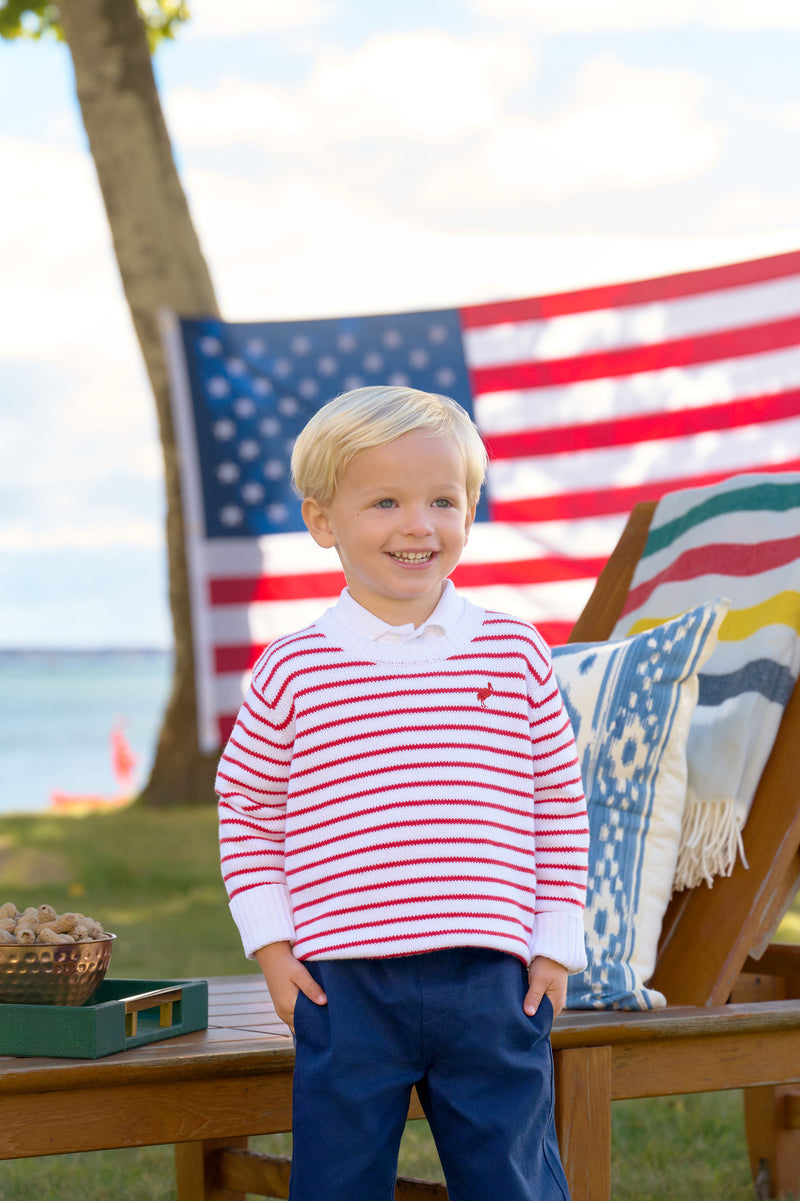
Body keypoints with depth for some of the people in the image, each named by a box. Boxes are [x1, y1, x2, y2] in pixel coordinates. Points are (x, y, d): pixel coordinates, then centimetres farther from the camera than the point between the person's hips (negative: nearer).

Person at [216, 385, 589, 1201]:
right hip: (345, 984, -1)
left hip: (491, 981, 1)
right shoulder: (294, 672, 0)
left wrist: (555, 944, 6)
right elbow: (245, 803, 11)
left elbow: (559, 803, 9)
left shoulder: (515, 655, 4)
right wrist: (270, 944, 4)